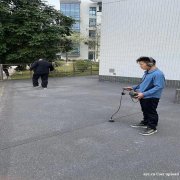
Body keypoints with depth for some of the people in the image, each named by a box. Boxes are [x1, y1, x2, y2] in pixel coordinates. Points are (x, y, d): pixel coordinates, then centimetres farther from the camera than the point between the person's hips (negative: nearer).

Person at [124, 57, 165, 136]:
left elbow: (158, 87, -26)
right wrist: (133, 88, 10)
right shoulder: (147, 73, 7)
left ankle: (152, 127, 19)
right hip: (143, 97, 9)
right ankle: (145, 123, 41)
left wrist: (144, 94, -29)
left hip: (151, 98, -9)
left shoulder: (158, 74, -22)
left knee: (151, 113, 5)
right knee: (145, 111, 23)